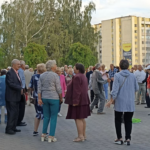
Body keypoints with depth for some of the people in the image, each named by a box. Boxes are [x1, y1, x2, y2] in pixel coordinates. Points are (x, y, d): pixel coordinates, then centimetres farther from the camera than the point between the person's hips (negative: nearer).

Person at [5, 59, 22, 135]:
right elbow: (11, 84, -21)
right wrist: (20, 88, -19)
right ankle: (8, 129, 1)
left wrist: (20, 89, 3)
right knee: (11, 113, -6)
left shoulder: (16, 73, 15)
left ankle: (13, 127, 21)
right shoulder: (10, 73, -14)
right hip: (11, 97, -9)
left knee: (16, 113, 12)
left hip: (16, 97, 9)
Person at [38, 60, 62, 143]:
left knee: (46, 117, 14)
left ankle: (43, 135, 16)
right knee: (53, 117, 2)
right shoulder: (55, 75, -9)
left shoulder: (42, 75, 6)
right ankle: (51, 137, 4)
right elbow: (58, 89, -8)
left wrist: (39, 98, 5)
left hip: (44, 98, 5)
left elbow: (39, 88, 3)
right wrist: (61, 98, 3)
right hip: (54, 98, -5)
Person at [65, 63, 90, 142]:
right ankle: (84, 135, 20)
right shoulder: (83, 76, 16)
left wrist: (75, 101, -21)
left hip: (78, 101, -10)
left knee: (78, 118, -7)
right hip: (84, 100, 11)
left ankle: (80, 136, -6)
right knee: (82, 118, 14)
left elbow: (76, 90, -22)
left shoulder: (77, 77, -16)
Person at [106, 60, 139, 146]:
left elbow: (115, 89, -13)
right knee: (128, 121, 10)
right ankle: (128, 139, 7)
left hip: (120, 102, -2)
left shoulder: (117, 76, -9)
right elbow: (137, 88, 8)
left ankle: (120, 138, 12)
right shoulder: (132, 76, 0)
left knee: (118, 120, 12)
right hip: (130, 103, 2)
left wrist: (111, 100, -6)